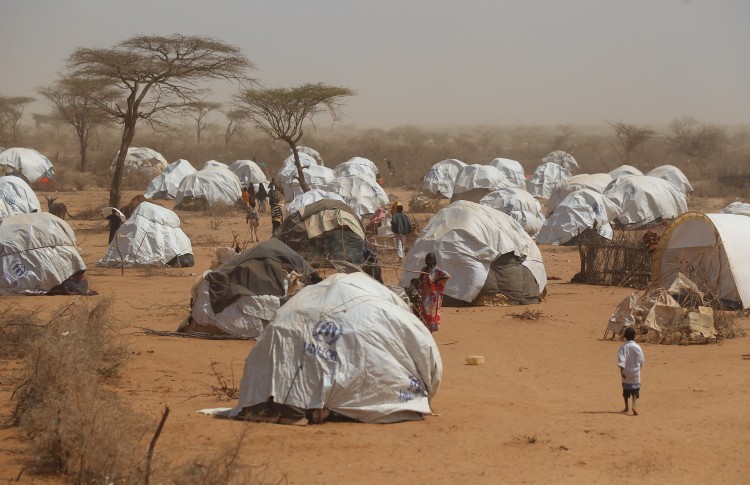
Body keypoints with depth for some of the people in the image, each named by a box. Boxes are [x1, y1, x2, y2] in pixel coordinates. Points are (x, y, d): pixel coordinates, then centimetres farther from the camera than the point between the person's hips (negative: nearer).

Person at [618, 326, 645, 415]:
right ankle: (634, 406, -22)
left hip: (626, 371, 0)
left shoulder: (623, 347, -9)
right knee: (635, 389, -1)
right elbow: (641, 360, 3)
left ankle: (626, 407, 27)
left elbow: (621, 359, -20)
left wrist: (622, 370, -23)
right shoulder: (637, 347, -6)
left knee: (626, 389, 16)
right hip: (635, 371, 0)